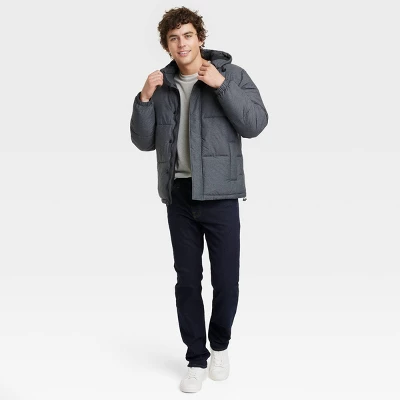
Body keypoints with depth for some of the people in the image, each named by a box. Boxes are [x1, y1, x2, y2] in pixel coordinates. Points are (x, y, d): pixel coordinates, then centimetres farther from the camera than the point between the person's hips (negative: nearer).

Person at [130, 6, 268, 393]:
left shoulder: (231, 74, -2)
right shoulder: (161, 84, 9)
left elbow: (255, 124, -12)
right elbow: (144, 142, 6)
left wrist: (221, 85, -19)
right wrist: (144, 99, -7)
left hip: (219, 195, -3)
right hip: (178, 195, 3)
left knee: (226, 279, 4)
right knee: (187, 280, 7)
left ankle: (220, 345, 30)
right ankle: (196, 359, 22)